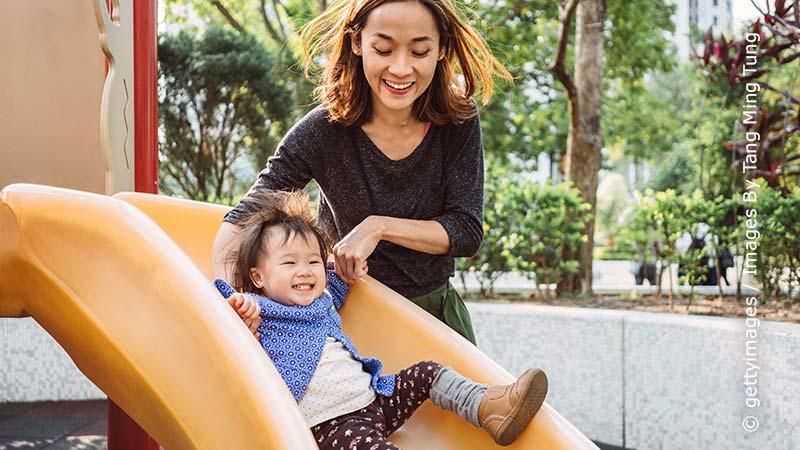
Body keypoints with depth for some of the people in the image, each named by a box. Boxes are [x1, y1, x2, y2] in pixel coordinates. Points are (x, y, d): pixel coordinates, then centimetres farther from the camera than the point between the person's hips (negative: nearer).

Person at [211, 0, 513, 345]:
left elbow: (467, 232, -13)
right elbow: (240, 221, -19)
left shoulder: (457, 119, -13)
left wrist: (378, 226, -26)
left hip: (436, 309, 3)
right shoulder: (326, 130, -19)